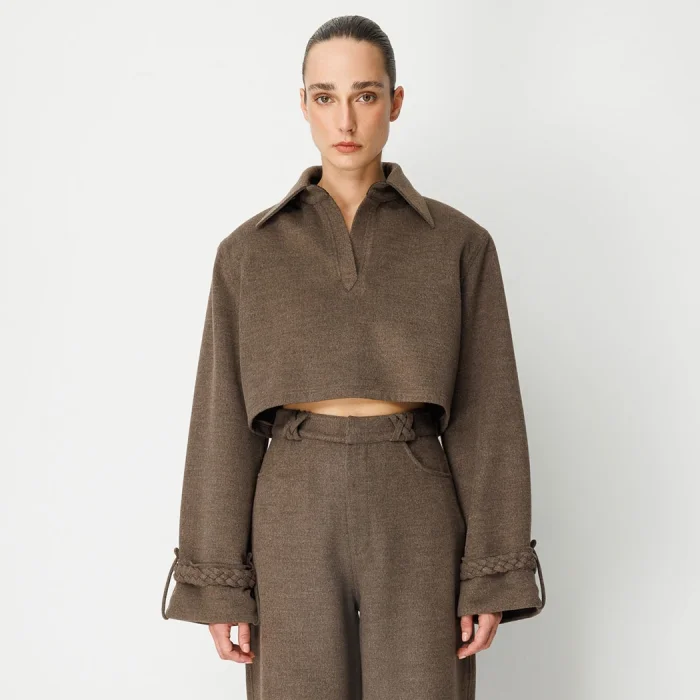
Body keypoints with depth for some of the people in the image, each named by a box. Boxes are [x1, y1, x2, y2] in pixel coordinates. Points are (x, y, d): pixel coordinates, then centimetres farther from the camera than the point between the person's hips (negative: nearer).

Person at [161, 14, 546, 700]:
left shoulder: (459, 243, 2)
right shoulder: (250, 251, 3)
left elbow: (487, 415, 0)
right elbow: (225, 422, 3)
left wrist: (492, 577, -4)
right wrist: (217, 583, 0)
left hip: (415, 520, 0)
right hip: (296, 520, 1)